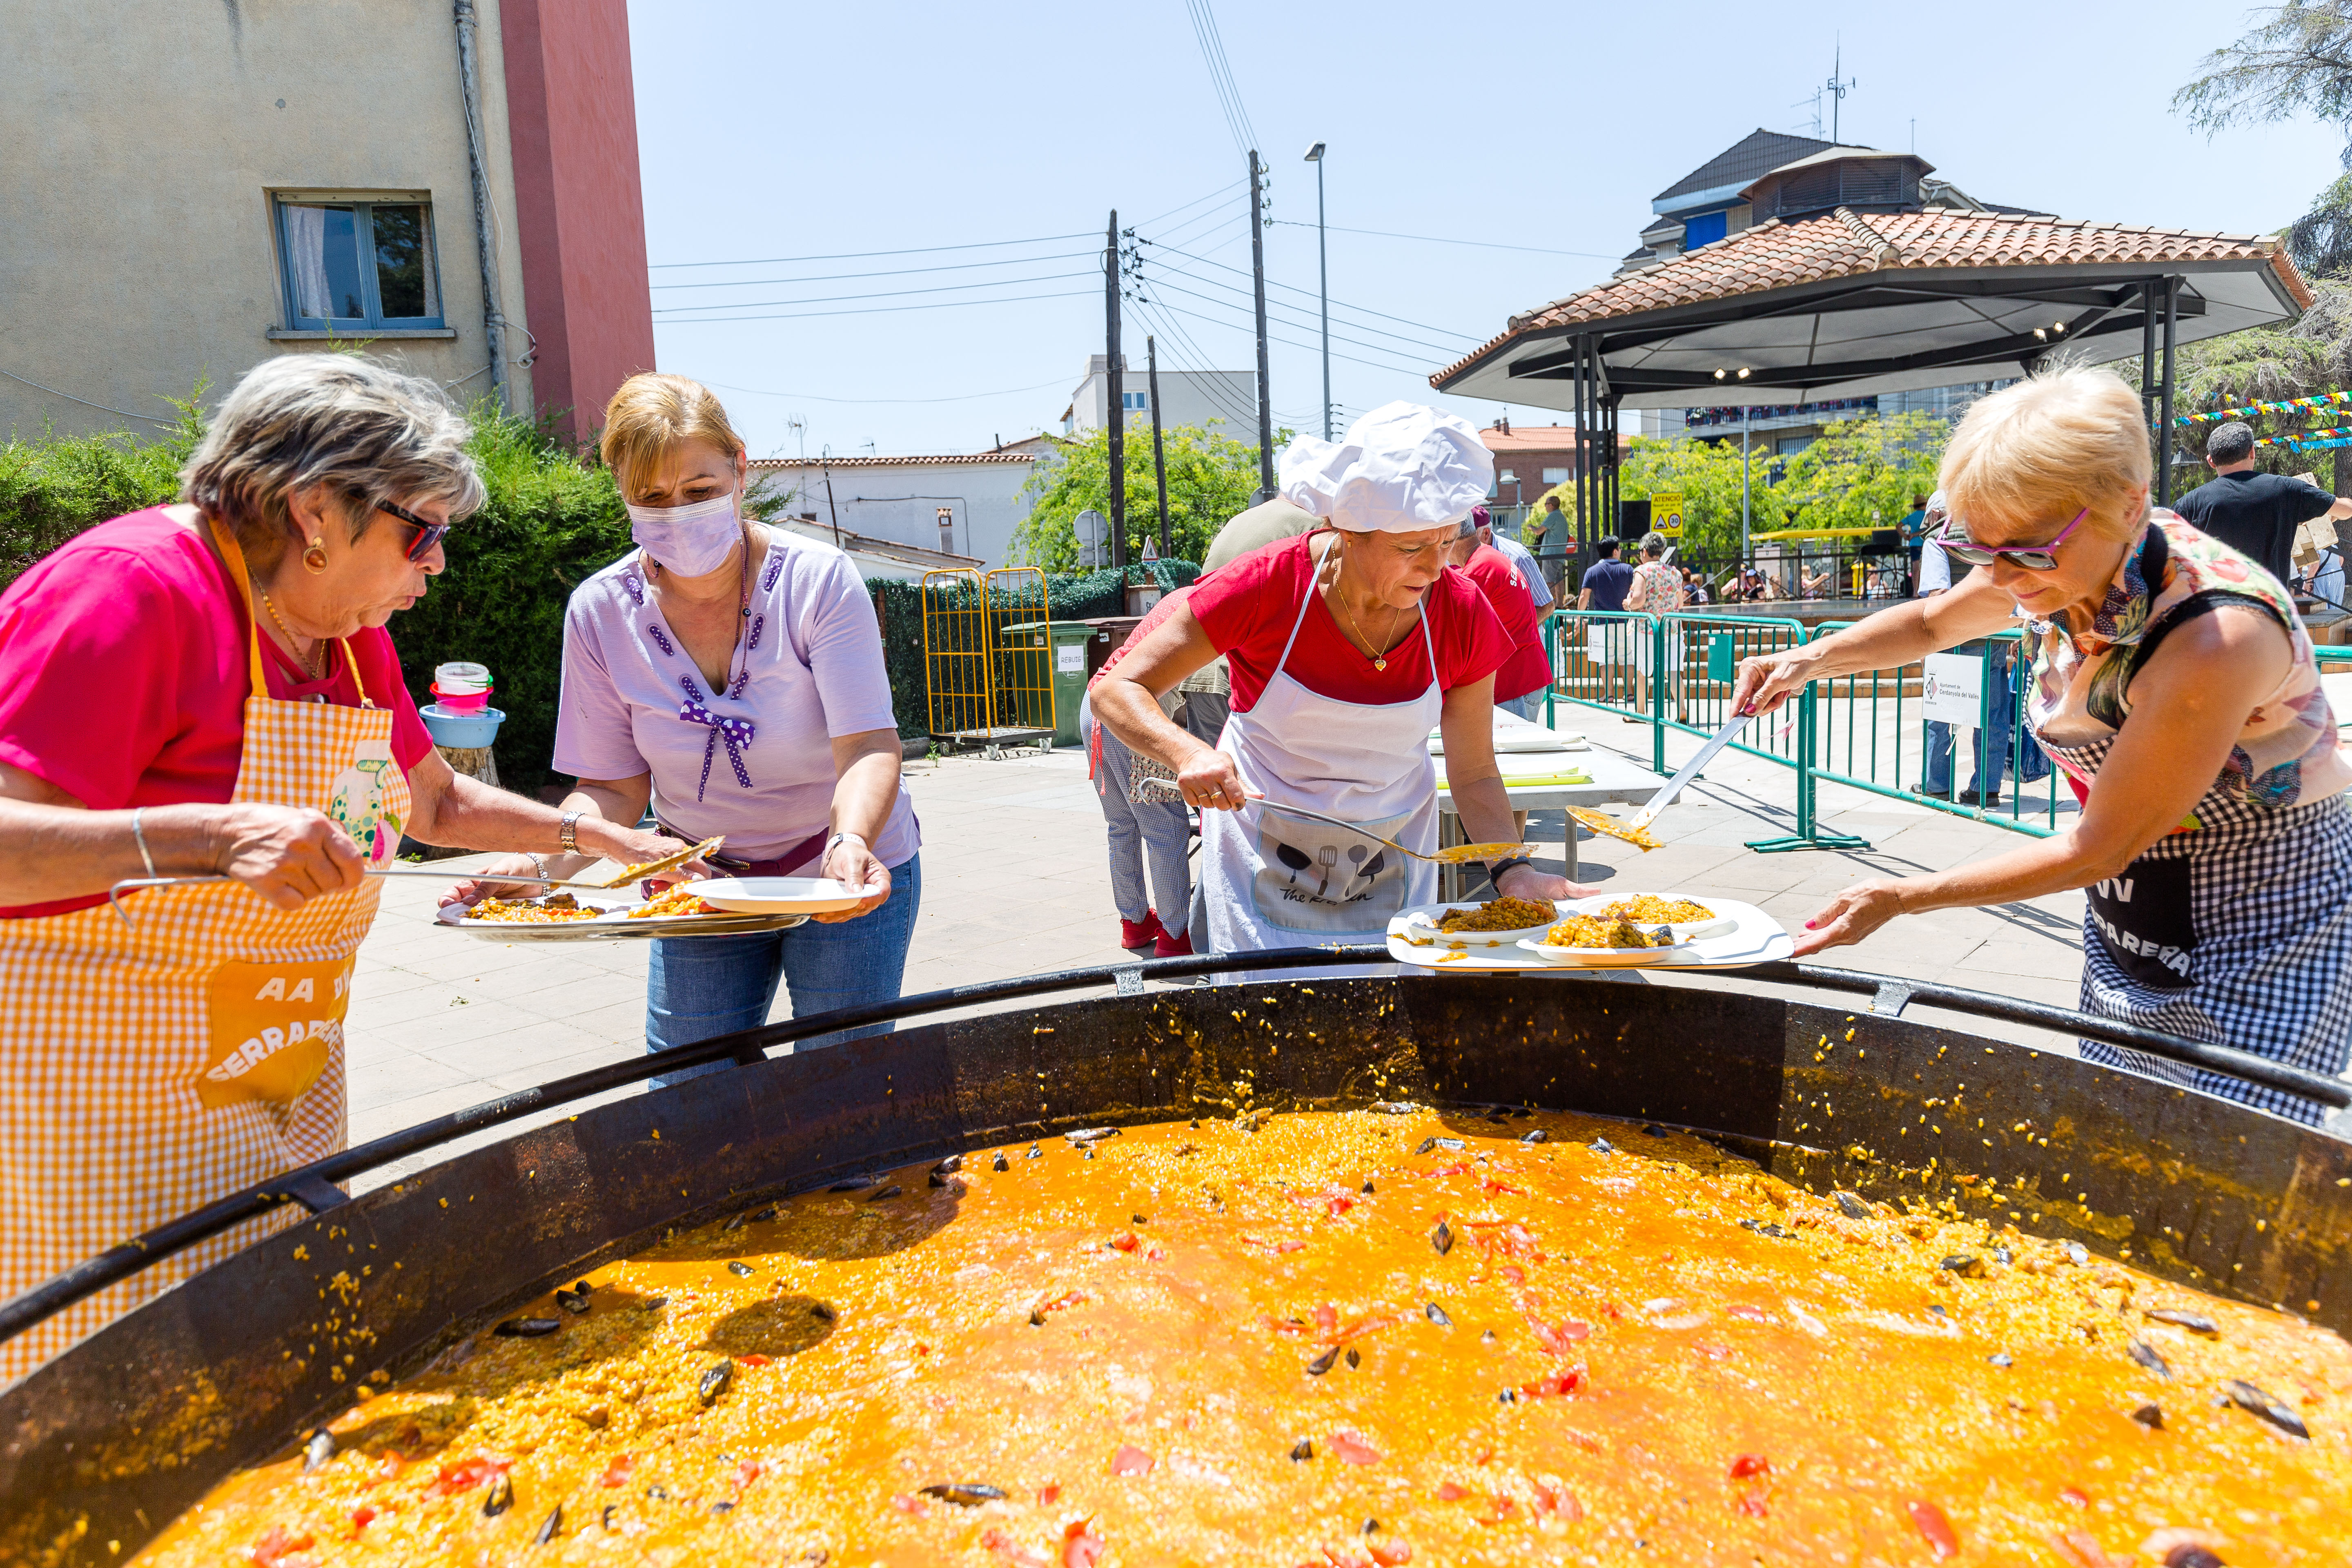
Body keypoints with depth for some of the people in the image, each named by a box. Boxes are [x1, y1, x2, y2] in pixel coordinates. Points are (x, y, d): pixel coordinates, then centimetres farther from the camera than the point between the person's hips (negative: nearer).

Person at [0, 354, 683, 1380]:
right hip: (99, 1085, -8)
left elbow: (437, 803, 20)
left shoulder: (351, 630, 7)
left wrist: (604, 839, 16)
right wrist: (210, 835, -38)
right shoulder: (133, 587, -19)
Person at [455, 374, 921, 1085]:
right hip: (703, 886, 3)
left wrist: (851, 842, -44)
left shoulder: (818, 581, -18)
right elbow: (614, 788, -4)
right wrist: (542, 863, -23)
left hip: (846, 881, -2)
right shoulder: (602, 612, -9)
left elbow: (867, 750, -24)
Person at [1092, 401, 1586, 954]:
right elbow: (1116, 690, -20)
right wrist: (1189, 753, -39)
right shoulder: (1265, 588, -23)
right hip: (1263, 855, -2)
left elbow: (1475, 774, -7)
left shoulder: (1464, 616, -16)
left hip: (1395, 857, 2)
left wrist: (1512, 870, -23)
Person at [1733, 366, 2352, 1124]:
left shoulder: (2215, 636, -34)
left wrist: (1905, 896, -22)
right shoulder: (2061, 568, -13)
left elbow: (2097, 849, -26)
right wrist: (1810, 659, -8)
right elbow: (1932, 620, 10)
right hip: (2128, 919, 7)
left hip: (2266, 934, -6)